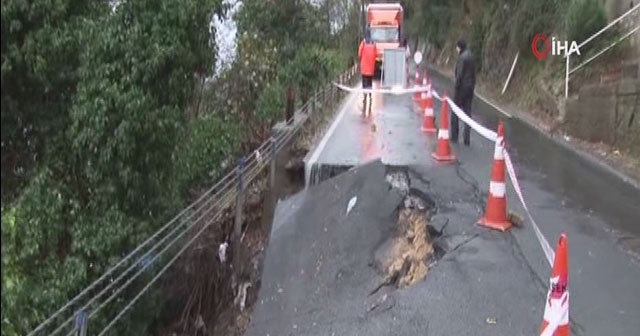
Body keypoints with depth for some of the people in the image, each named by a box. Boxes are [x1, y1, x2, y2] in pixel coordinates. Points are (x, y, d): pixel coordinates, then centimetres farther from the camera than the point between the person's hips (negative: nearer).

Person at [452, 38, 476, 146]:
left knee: (455, 112, 6)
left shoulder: (462, 57, -15)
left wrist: (456, 88, -13)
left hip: (462, 87, -7)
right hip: (470, 87, 7)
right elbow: (473, 73, 11)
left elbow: (459, 75, -18)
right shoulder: (471, 56, 9)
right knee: (467, 112, 9)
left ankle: (454, 137, 12)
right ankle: (467, 139, 9)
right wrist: (473, 85, 15)